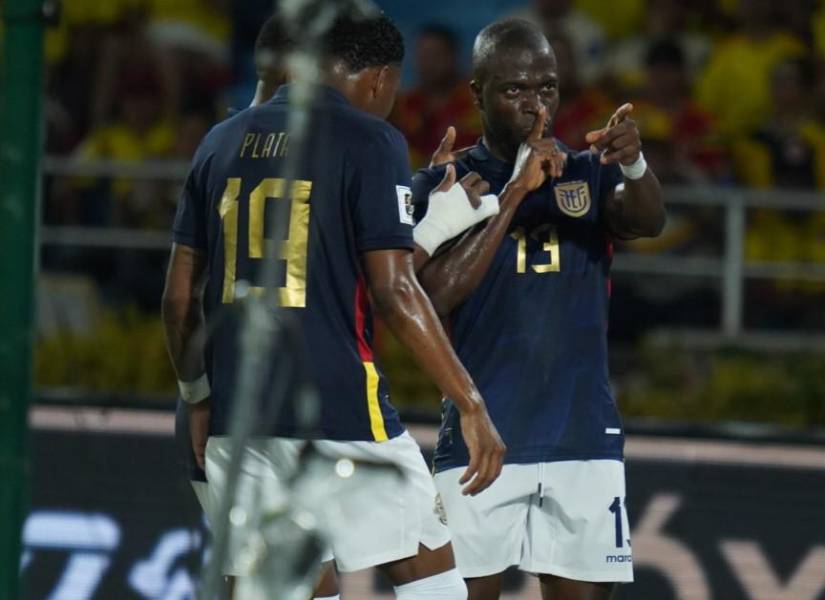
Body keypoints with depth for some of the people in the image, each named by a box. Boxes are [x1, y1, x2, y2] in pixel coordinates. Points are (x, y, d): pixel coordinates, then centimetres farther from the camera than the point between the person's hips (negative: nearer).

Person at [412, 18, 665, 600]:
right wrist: (514, 194, -17)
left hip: (584, 440, 2)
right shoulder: (442, 185, 3)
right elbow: (437, 296, -12)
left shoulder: (587, 176, 8)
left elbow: (648, 222, -13)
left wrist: (634, 162, -36)